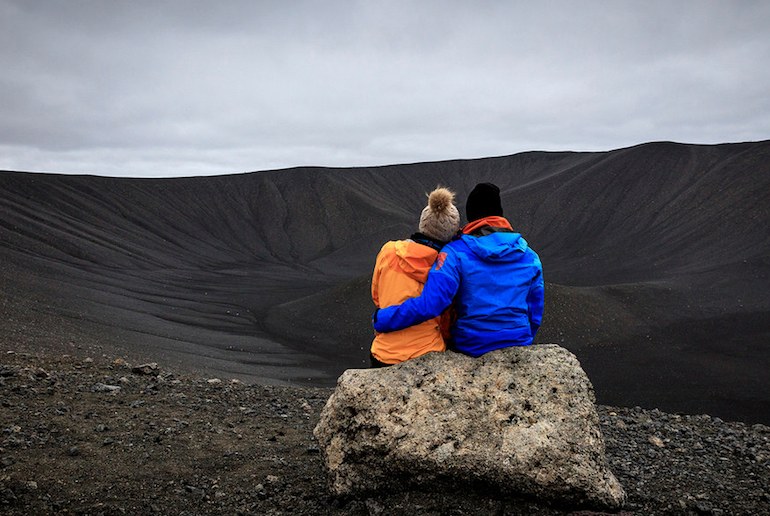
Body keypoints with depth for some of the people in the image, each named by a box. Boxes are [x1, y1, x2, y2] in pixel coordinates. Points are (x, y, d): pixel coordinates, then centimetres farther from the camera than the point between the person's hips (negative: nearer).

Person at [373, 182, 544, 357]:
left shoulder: (456, 253, -15)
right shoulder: (530, 257, -2)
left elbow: (429, 304, -24)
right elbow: (535, 314, 6)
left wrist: (382, 319, -14)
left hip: (470, 348, -2)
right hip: (518, 350, 2)